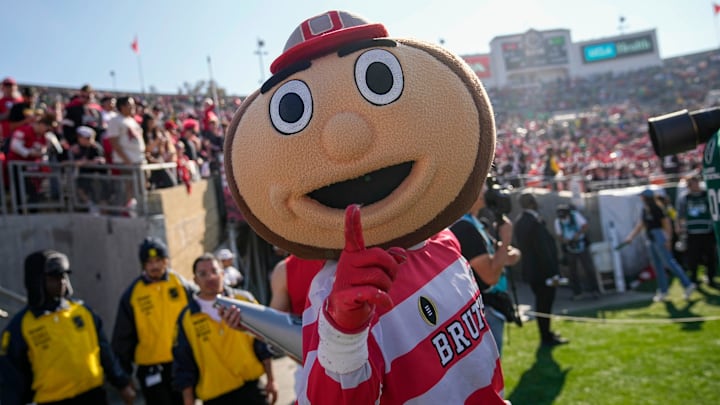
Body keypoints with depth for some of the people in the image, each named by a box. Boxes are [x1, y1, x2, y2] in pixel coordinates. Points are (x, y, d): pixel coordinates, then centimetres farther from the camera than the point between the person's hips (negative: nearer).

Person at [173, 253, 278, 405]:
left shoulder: (244, 300, -1)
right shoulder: (187, 319, -2)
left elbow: (263, 343, 5)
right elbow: (184, 367, 2)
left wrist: (271, 380, 4)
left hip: (253, 390, 1)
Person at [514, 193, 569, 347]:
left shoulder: (519, 221, 6)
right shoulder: (535, 222, -23)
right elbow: (543, 250, -23)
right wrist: (552, 273, -18)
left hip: (531, 270, 9)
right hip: (542, 270, -9)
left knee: (542, 303, 20)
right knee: (545, 303, 2)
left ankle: (546, 333, 32)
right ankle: (547, 338, 12)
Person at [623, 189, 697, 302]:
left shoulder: (657, 209, -14)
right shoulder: (645, 210, 11)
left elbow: (667, 224, -14)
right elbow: (640, 225, 15)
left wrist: (668, 240, -17)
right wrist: (631, 237, 10)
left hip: (659, 238, -9)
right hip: (651, 240, 9)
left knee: (669, 262, -9)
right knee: (657, 266, 11)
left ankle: (688, 285, -2)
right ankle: (663, 291, 18)